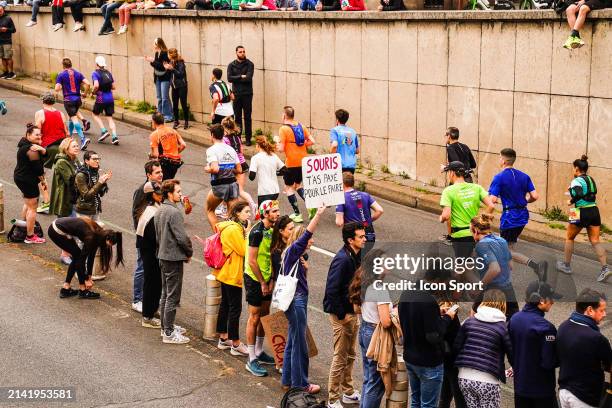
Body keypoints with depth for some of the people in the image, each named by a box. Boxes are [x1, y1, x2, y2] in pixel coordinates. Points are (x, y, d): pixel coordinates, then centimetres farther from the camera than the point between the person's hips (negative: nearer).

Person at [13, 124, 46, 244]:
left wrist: (41, 149, -20)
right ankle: (30, 237, 0)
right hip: (28, 180, -11)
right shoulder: (31, 149, -22)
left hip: (20, 177, 11)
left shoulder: (25, 144, 10)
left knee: (28, 203, 28)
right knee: (32, 207, -3)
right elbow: (37, 167, -18)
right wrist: (43, 181, -4)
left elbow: (44, 153, 3)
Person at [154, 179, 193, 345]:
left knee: (165, 294, 18)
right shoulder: (174, 212, -19)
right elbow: (182, 237, -21)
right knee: (173, 296, -4)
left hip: (162, 256, 10)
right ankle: (169, 333, -1)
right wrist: (189, 252, -6)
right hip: (174, 258, -9)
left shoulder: (159, 211, 10)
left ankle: (165, 326, 28)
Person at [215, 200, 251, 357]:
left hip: (226, 273, 11)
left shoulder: (234, 226, 12)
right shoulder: (234, 229, -21)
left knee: (225, 305, 17)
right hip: (233, 274, -11)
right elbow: (243, 250, -20)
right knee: (235, 308, -4)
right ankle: (235, 345, 2)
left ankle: (223, 339, 27)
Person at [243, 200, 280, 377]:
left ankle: (259, 352, 31)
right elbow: (252, 261, -21)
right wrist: (262, 283, -15)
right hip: (254, 279, -8)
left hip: (266, 279, 8)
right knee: (255, 317, -3)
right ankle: (251, 361, 4)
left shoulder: (272, 231, 5)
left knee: (264, 315, 16)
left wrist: (271, 281, 5)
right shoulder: (257, 232, -21)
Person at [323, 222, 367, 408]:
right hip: (341, 315, -9)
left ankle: (348, 392, 35)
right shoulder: (342, 260, -24)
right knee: (340, 358, 0)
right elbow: (332, 291, -27)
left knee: (350, 356, 20)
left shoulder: (356, 256, 4)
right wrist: (342, 315, -20)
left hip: (352, 312, 9)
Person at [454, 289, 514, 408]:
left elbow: (456, 346, 7)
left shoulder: (469, 321, 5)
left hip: (465, 378, 4)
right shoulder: (503, 327, -5)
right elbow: (512, 356, -2)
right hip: (487, 381, -4)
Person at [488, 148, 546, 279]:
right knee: (510, 245, 23)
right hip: (523, 216, 7)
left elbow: (492, 200, -19)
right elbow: (535, 196, 0)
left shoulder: (499, 177, -12)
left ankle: (535, 265, -21)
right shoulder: (524, 176, 5)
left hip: (509, 218, -7)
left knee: (508, 252, -1)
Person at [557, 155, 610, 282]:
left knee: (569, 238, 14)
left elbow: (578, 194, -27)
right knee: (595, 241, 3)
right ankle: (605, 268, -13)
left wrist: (571, 201, -10)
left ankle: (566, 265, 23)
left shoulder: (577, 181, -11)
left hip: (581, 213, -6)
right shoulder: (591, 180, 13)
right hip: (594, 211, 6)